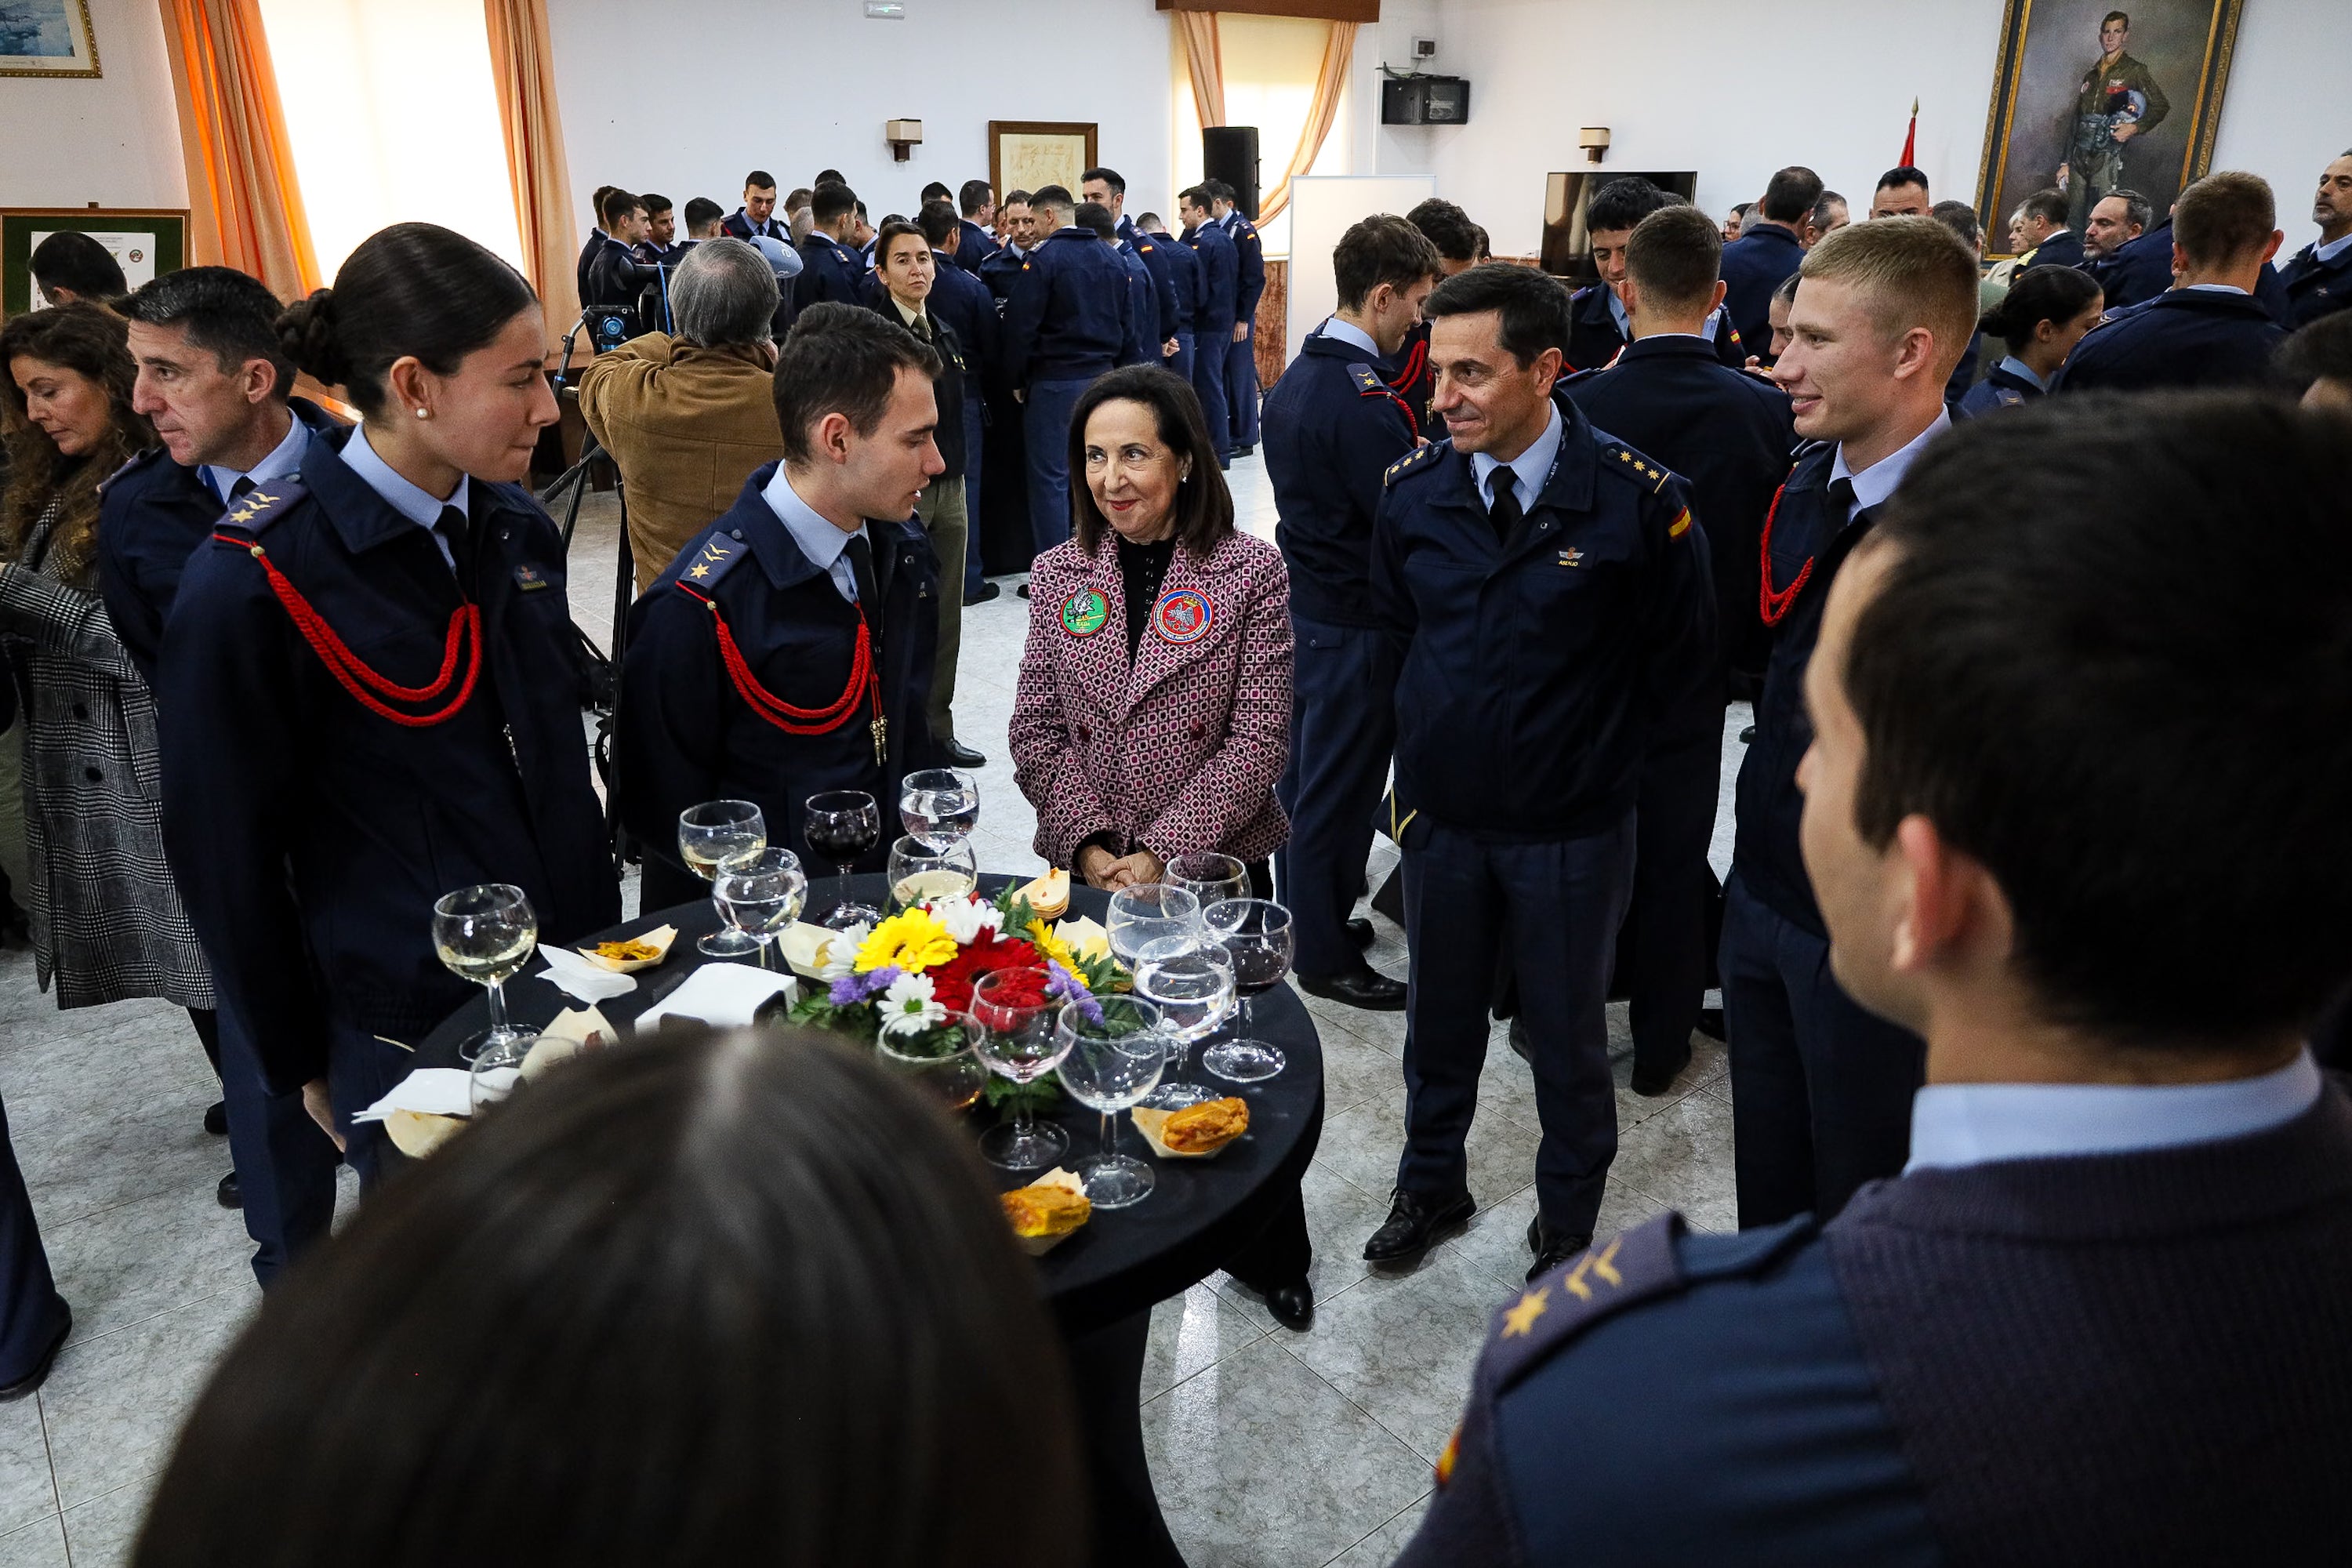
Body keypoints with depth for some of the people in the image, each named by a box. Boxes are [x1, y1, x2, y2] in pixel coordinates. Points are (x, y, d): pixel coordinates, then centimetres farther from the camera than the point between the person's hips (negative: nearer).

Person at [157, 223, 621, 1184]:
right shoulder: (251, 587, -18)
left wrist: (605, 938, 12)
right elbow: (225, 854, -9)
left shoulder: (518, 527, 0)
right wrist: (301, 1067, -1)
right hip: (410, 1036, -5)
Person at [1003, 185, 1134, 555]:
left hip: (1054, 382, -6)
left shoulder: (1042, 260, -11)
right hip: (1102, 378, 6)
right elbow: (1127, 324, 13)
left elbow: (1021, 327, -13)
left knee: (1050, 478, -2)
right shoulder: (1113, 259, 9)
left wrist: (1016, 381, -3)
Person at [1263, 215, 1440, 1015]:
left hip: (1302, 608, 9)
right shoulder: (1365, 400, -23)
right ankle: (1325, 958, 17)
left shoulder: (1295, 377, 7)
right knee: (1339, 790, 3)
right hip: (1353, 627, -9)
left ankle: (1304, 923, 35)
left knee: (1302, 775, 19)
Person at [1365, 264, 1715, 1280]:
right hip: (1440, 812, 3)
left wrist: (1597, 749, 2)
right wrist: (1438, 727, 11)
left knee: (1567, 1035, 14)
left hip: (1572, 828, -3)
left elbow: (1679, 657, -2)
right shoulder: (1412, 488, -7)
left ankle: (1568, 1221, 37)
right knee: (1440, 1015, 19)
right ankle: (1431, 1185, 43)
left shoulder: (1637, 499, -17)